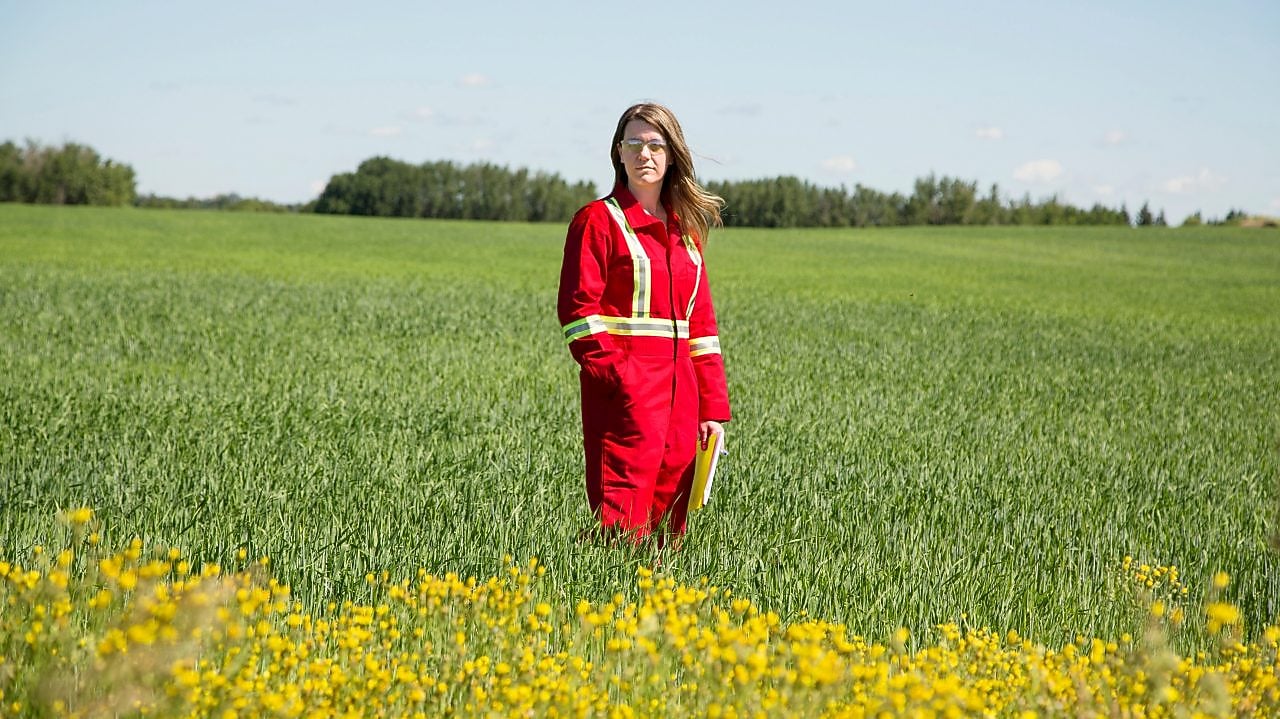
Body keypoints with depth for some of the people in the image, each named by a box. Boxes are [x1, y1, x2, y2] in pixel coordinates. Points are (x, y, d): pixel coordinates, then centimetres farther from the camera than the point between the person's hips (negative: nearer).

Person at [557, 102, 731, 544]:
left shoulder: (685, 229, 17)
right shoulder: (599, 220, -2)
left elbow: (700, 320, 17)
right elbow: (578, 309, -8)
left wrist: (712, 405, 11)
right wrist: (617, 376, -19)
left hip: (679, 386, 6)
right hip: (626, 387, -6)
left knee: (671, 505, 6)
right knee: (625, 508, -13)